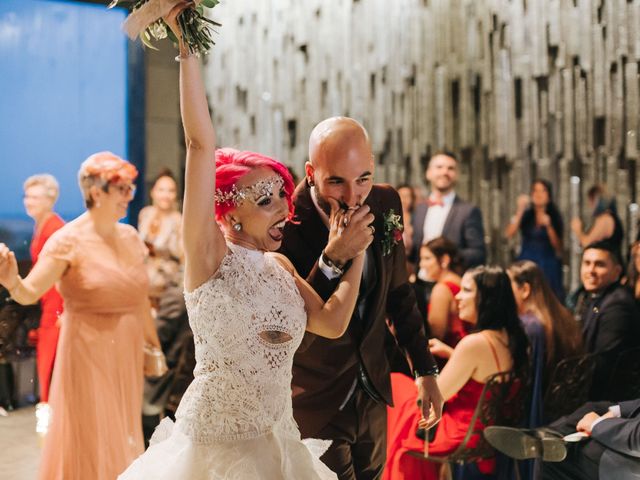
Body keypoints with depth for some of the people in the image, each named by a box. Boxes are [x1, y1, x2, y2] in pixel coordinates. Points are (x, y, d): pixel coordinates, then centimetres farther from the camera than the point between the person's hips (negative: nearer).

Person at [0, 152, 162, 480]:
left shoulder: (130, 237, 5)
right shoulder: (68, 241, -12)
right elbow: (30, 293, -21)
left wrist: (154, 345, 21)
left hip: (127, 354, 6)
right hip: (88, 354, -6)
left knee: (123, 438, 15)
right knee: (89, 443, 0)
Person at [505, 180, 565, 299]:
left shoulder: (554, 216, 3)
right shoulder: (526, 215, 5)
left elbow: (558, 246, 2)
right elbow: (509, 234, -8)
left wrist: (548, 226, -12)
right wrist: (520, 210, -12)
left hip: (547, 265, -1)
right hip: (526, 262, 1)